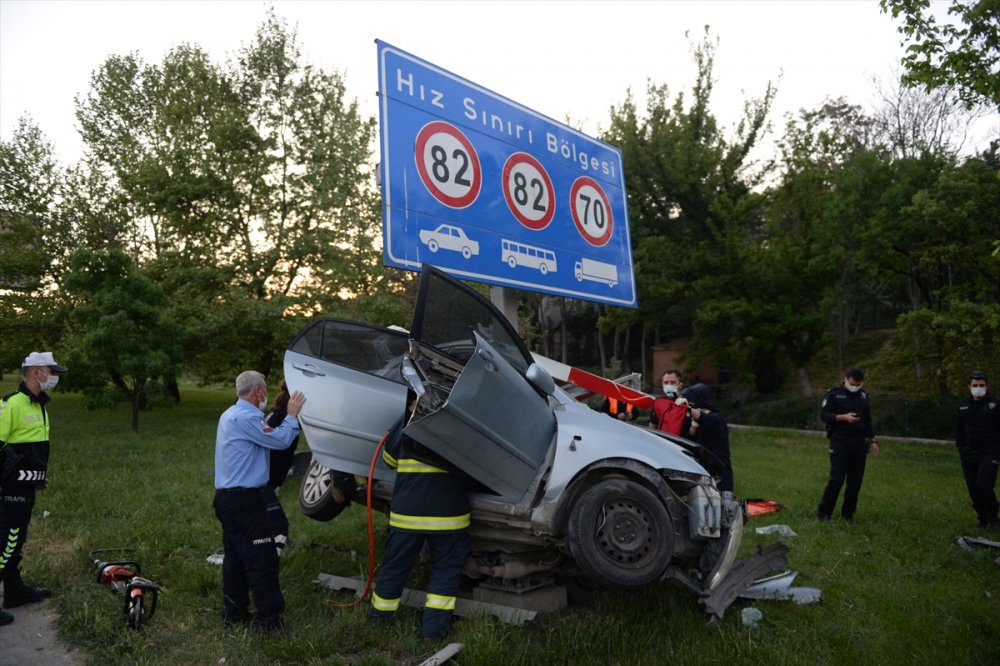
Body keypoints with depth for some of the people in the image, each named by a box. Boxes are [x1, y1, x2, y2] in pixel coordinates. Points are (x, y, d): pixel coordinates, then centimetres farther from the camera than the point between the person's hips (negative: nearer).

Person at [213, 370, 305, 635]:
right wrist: (292, 415, -2)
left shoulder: (230, 415, 14)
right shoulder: (245, 417, -19)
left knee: (235, 556, 17)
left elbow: (264, 433, 19)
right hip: (244, 501, -11)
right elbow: (282, 440, -16)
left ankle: (233, 613, 25)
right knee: (262, 558, -4)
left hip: (227, 498, 11)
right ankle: (268, 619, 1)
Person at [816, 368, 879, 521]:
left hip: (859, 443, 5)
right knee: (837, 478, -10)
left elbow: (868, 420, 16)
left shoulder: (864, 396, 11)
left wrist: (873, 440, 10)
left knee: (856, 480, 5)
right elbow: (823, 415, -9)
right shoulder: (834, 394, -4)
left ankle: (848, 513, 16)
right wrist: (843, 417, -22)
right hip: (840, 441, -5)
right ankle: (823, 511, 1)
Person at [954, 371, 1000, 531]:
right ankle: (983, 520, 19)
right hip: (969, 456, 5)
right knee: (973, 489, 6)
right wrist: (961, 449, 8)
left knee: (984, 486, -14)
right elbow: (958, 431, 17)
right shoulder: (964, 408, 11)